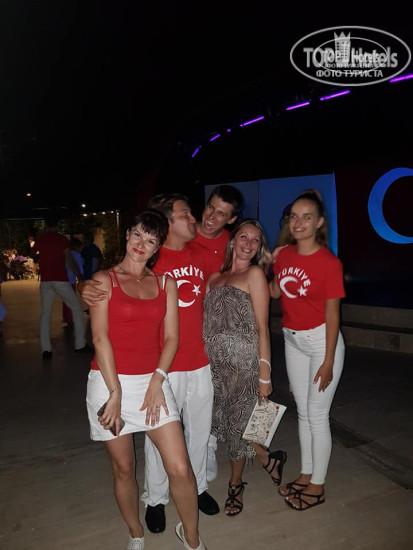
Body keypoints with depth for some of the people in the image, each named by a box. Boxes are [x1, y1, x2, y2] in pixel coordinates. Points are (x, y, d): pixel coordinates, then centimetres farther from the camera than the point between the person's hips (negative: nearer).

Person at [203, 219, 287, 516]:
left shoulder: (255, 274, -3)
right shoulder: (215, 277, 12)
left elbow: (262, 327, -8)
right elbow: (207, 322, 8)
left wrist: (265, 373, -11)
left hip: (244, 360, -5)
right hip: (216, 360, 5)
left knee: (236, 422, 6)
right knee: (226, 422, 9)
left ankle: (235, 485, 33)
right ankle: (269, 459, 36)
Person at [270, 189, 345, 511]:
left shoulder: (329, 263, -18)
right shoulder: (284, 255, -1)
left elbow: (332, 315, -16)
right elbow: (274, 292, 9)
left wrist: (328, 361, -15)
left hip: (321, 340, -6)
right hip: (292, 340, 6)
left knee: (317, 415, 4)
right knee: (303, 411, 17)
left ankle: (318, 485, 24)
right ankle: (306, 475, 34)